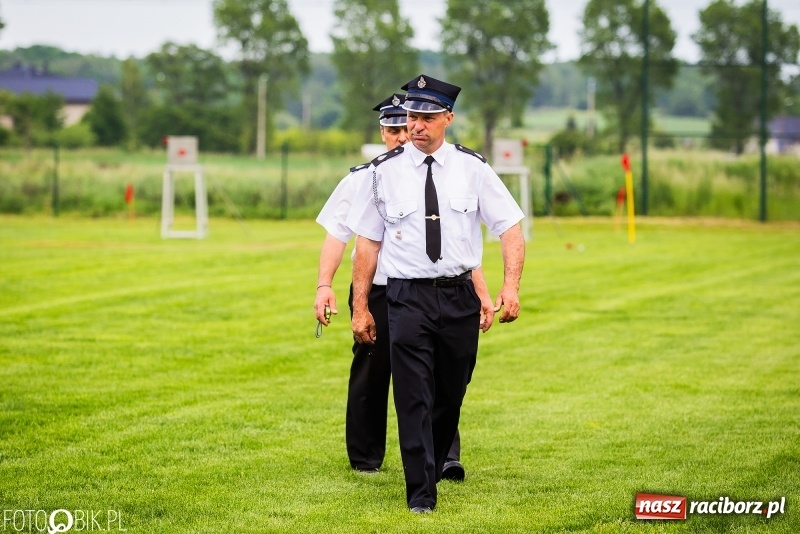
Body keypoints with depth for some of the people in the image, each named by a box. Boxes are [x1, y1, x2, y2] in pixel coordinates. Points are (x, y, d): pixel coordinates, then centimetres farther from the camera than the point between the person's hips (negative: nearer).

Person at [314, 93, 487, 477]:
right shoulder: (361, 180, 5)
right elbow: (337, 236, 2)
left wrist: (482, 292, 1)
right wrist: (324, 286, -11)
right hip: (375, 293, 0)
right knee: (370, 377, 6)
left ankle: (445, 456, -12)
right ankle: (365, 458, 18)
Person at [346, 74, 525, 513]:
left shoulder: (472, 168, 2)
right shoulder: (384, 172, 0)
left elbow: (510, 228, 2)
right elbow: (367, 241, 4)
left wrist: (511, 287, -12)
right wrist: (360, 307, 2)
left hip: (461, 296, 2)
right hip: (408, 296, -2)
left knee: (451, 394, 12)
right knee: (414, 397, -7)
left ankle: (435, 466, 33)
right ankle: (420, 493, -2)